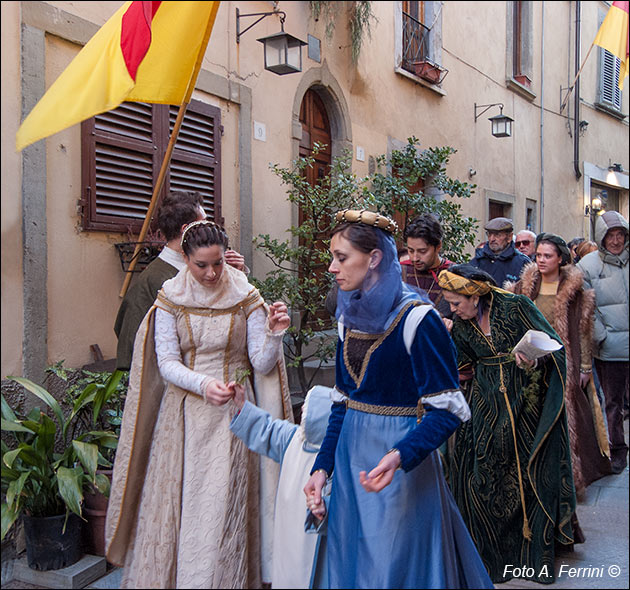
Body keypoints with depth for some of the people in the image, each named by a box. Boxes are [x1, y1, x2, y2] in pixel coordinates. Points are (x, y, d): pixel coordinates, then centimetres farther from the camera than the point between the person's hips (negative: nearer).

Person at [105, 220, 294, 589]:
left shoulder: (246, 299, 0)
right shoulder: (170, 299, 1)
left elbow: (262, 365, -2)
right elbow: (167, 363, -4)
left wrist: (274, 336, -21)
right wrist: (203, 384, -21)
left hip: (232, 417, -1)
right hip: (184, 416, 1)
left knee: (225, 506, 1)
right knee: (178, 502, 6)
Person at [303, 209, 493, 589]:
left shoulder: (417, 319, -16)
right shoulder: (350, 318, 6)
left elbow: (446, 410, -18)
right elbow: (342, 401, 11)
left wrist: (399, 456, -32)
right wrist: (322, 467, 5)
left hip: (402, 464, -7)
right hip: (352, 458, 7)